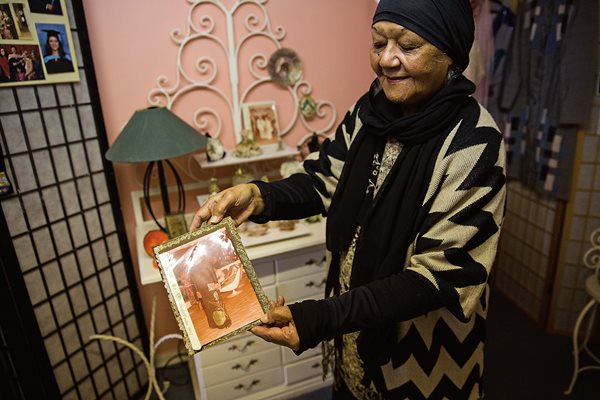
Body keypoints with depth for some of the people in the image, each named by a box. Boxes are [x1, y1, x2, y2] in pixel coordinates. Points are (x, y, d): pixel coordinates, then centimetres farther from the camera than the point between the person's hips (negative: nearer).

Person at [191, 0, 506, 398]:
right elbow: (326, 181, 0)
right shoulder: (370, 109, -8)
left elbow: (441, 275, -26)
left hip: (423, 347, -4)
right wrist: (259, 197, -20)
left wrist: (323, 317, -34)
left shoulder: (473, 144, -25)